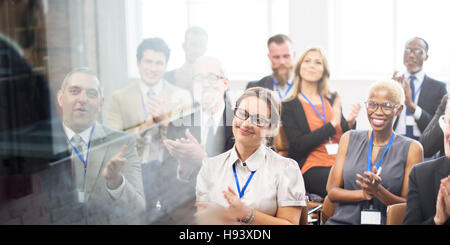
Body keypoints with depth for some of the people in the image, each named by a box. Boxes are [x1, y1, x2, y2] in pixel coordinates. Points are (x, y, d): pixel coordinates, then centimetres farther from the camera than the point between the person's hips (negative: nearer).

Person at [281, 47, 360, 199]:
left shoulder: (333, 99, 19)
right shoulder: (288, 106, 5)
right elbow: (298, 145, -7)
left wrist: (350, 123, 0)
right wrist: (332, 125, -9)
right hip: (312, 169, -5)